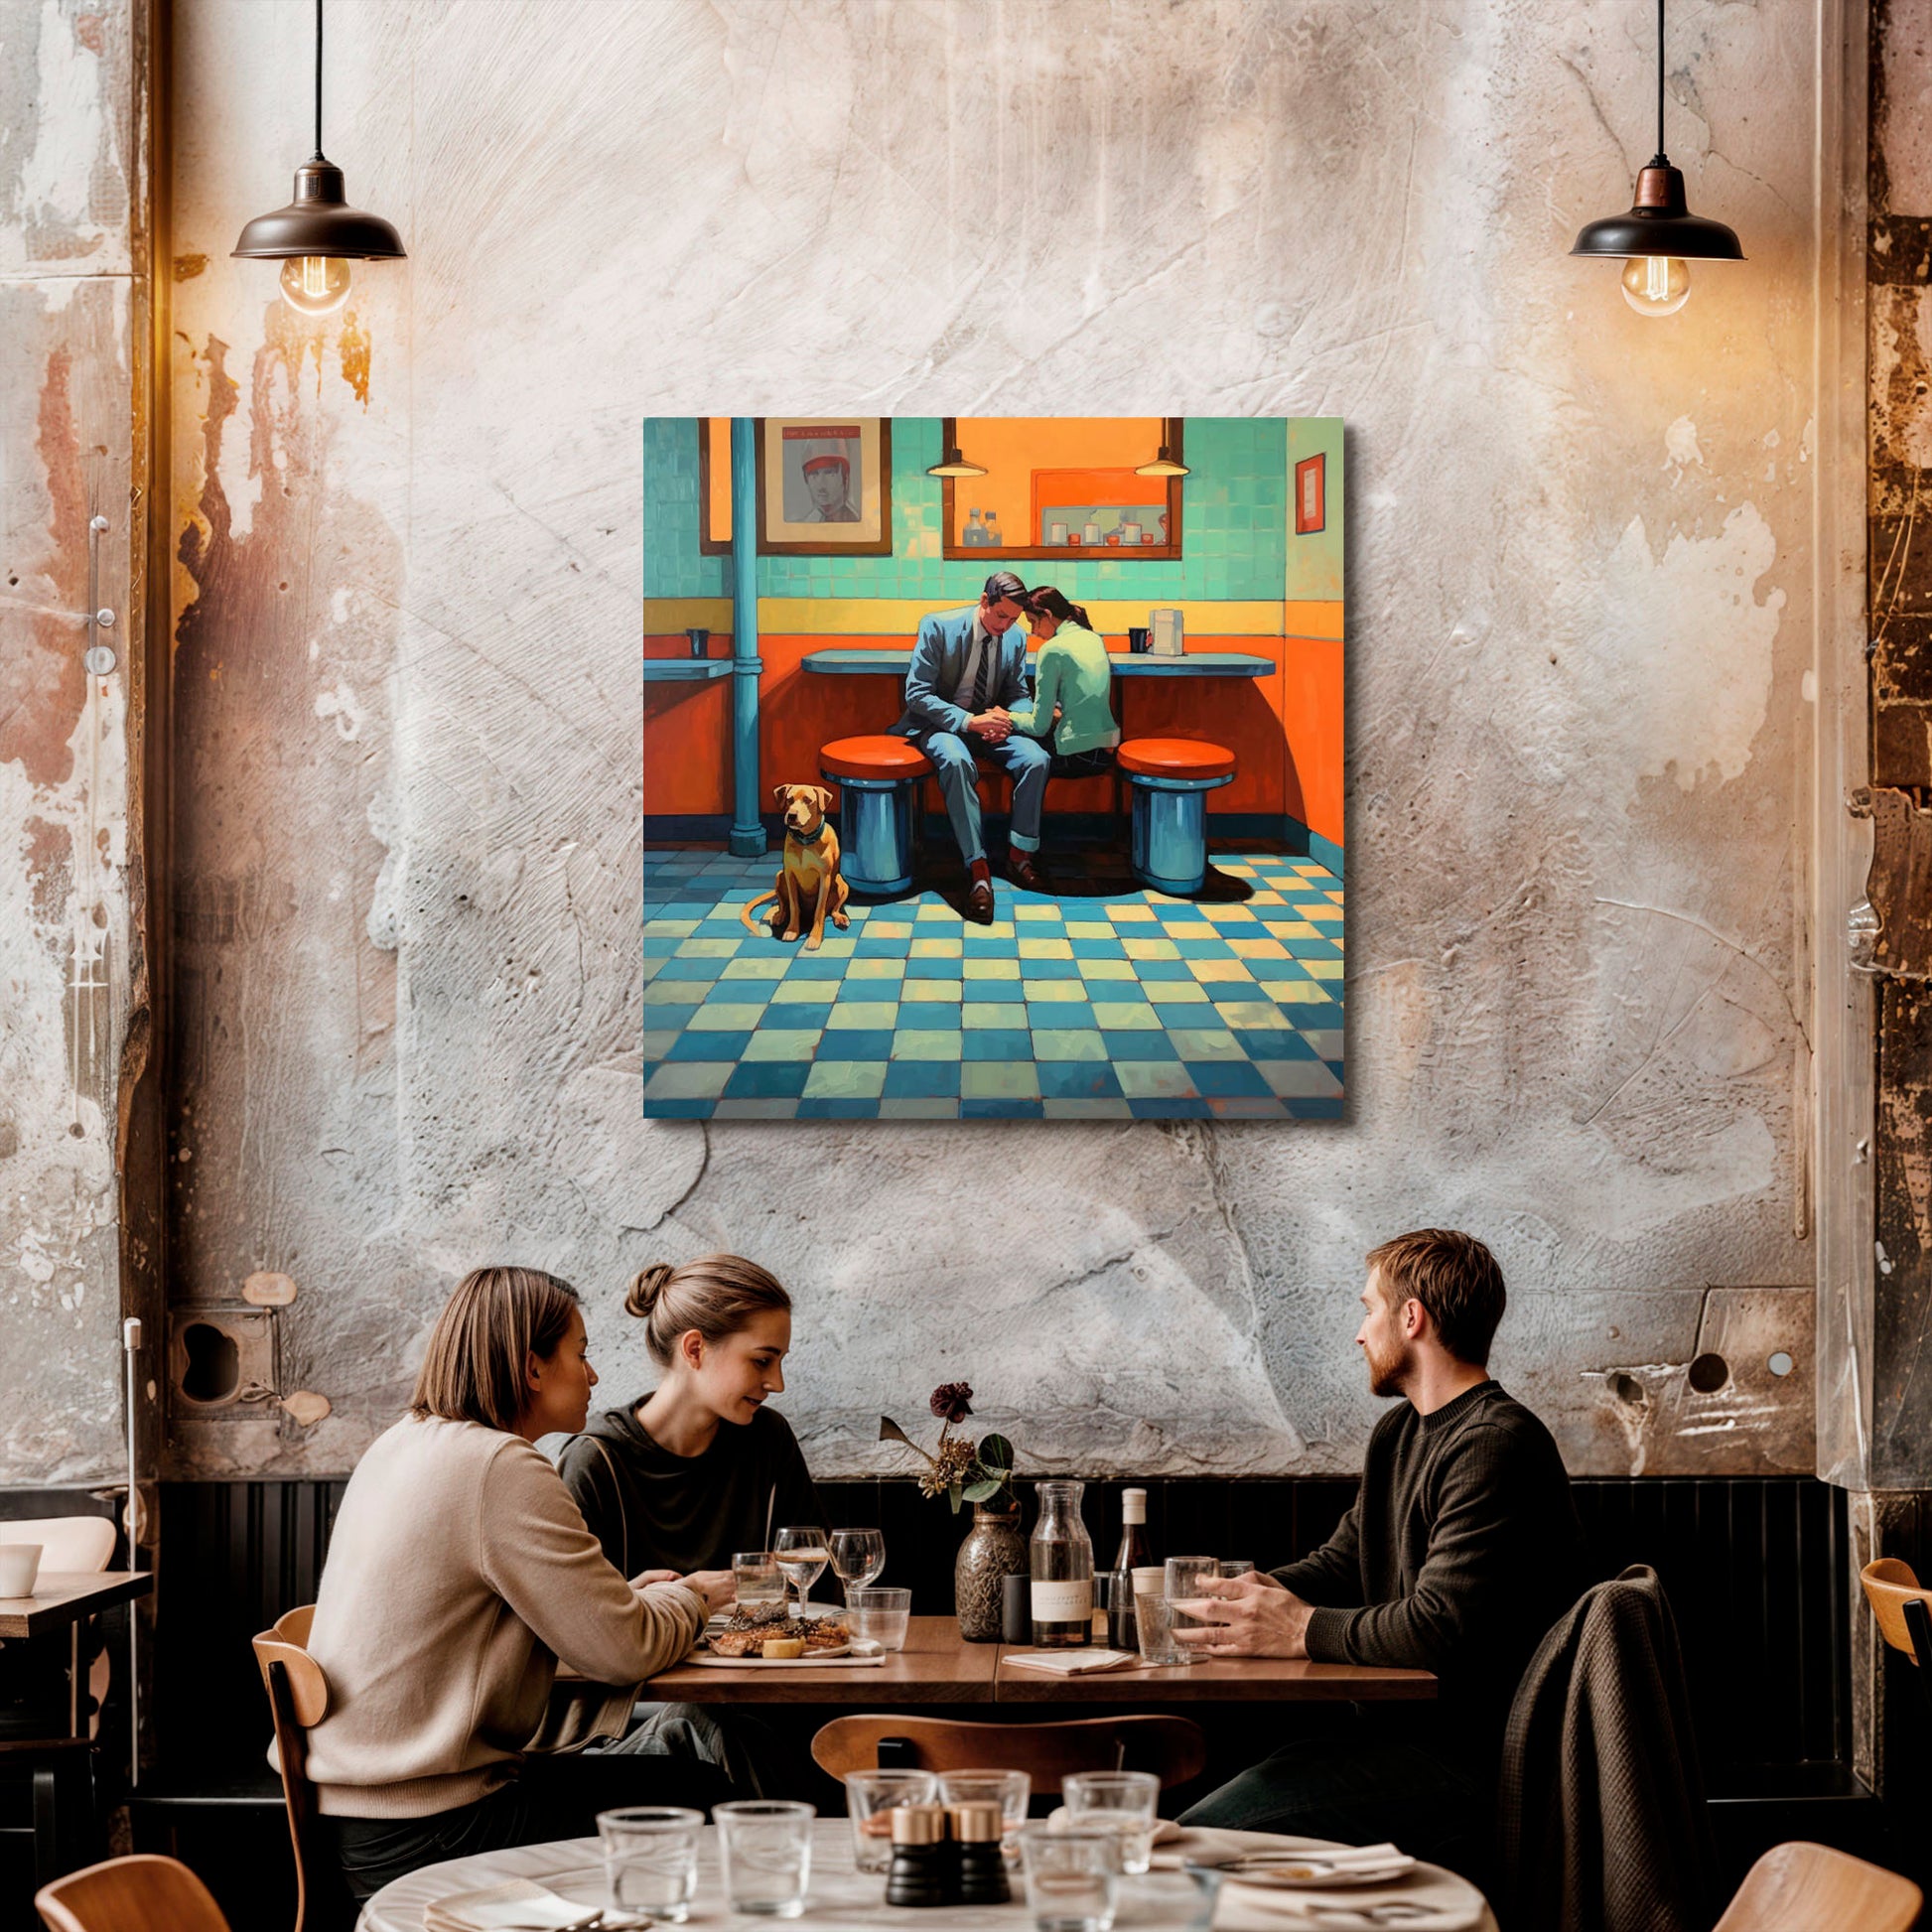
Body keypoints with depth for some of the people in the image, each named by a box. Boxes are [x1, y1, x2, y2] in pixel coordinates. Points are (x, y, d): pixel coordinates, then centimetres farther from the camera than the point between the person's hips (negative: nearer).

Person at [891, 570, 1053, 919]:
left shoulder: (1015, 638, 2)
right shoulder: (939, 627, -13)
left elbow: (1020, 695, 12)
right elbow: (917, 694, -15)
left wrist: (1008, 719, -14)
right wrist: (968, 721, -26)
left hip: (989, 725, 5)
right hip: (940, 724, -5)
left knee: (1037, 759, -24)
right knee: (957, 762, -38)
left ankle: (1019, 857, -12)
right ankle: (977, 869, -39)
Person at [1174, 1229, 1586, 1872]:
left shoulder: (1496, 1447, -16)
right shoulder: (1400, 1434, 19)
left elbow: (1440, 1630, -24)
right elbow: (1340, 1564, 22)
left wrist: (1301, 1630, -13)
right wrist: (1252, 1594, 1)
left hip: (1467, 1760, -10)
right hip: (1399, 1728, 10)